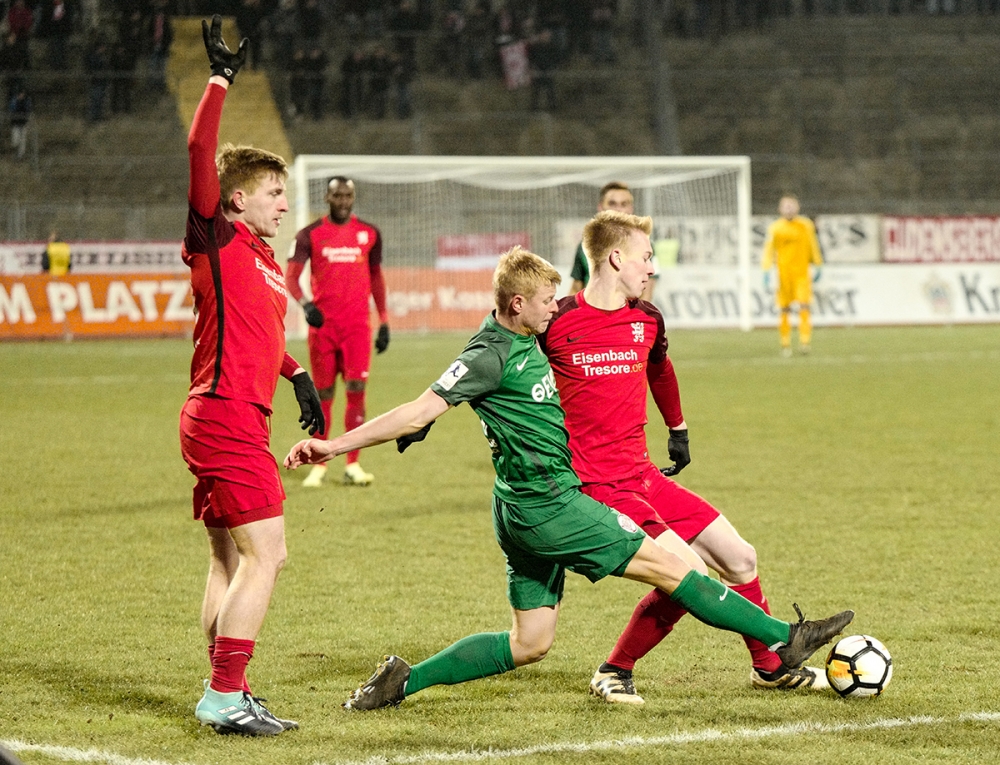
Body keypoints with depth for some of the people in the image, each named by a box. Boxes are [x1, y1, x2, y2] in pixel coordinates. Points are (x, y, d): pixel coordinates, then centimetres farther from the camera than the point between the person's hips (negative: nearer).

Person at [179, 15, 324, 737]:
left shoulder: (264, 258, 18)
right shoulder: (218, 240, -7)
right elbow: (201, 153, -20)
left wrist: (299, 377, 22)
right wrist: (222, 80, -18)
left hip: (237, 420, 10)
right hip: (227, 417, -10)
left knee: (231, 562, 11)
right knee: (265, 554, -12)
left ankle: (225, 694, 16)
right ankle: (227, 696, -12)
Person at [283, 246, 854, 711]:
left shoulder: (524, 340, 10)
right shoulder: (492, 356, -18)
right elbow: (420, 412, -22)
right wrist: (336, 446, -27)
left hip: (531, 510, 10)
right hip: (546, 505, -10)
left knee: (530, 643, 12)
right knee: (665, 564, -3)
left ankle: (405, 680, 11)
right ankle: (785, 639, 3)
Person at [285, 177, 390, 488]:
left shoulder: (369, 233, 8)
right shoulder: (310, 235, 2)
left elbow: (376, 278, 17)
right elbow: (291, 277, -4)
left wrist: (384, 322, 13)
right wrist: (304, 303, -24)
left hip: (357, 325, 1)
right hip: (322, 323, -1)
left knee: (356, 389, -8)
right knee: (323, 393, 4)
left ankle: (353, 465, -4)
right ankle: (319, 466, 13)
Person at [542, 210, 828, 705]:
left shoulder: (646, 320, 8)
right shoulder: (557, 322, -13)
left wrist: (678, 430, 38)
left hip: (644, 477, 7)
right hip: (596, 489, -7)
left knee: (738, 558, 9)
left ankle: (770, 665, 30)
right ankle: (613, 673, -3)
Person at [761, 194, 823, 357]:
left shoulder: (806, 226, 6)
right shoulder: (775, 228, 1)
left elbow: (813, 247, 17)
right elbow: (768, 250, -1)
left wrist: (818, 267, 19)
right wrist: (766, 271, -10)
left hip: (802, 272, 0)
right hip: (783, 273, 0)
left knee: (804, 306, -11)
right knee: (784, 309, 2)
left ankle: (805, 341, -14)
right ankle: (785, 344, 9)